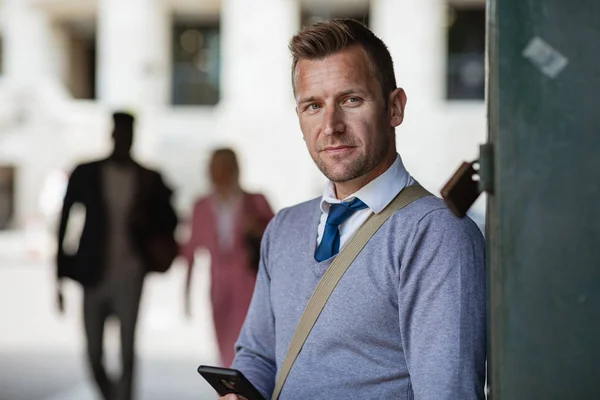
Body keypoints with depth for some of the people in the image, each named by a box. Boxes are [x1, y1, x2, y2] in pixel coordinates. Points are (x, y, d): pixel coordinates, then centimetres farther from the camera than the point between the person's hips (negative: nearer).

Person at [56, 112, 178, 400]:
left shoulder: (150, 180, 4)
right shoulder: (85, 174, 2)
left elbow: (169, 221, 15)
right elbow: (64, 224, 2)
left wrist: (147, 221, -8)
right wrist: (61, 277, -2)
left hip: (129, 275, -1)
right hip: (93, 276, 1)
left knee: (127, 350, -11)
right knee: (94, 356, 5)